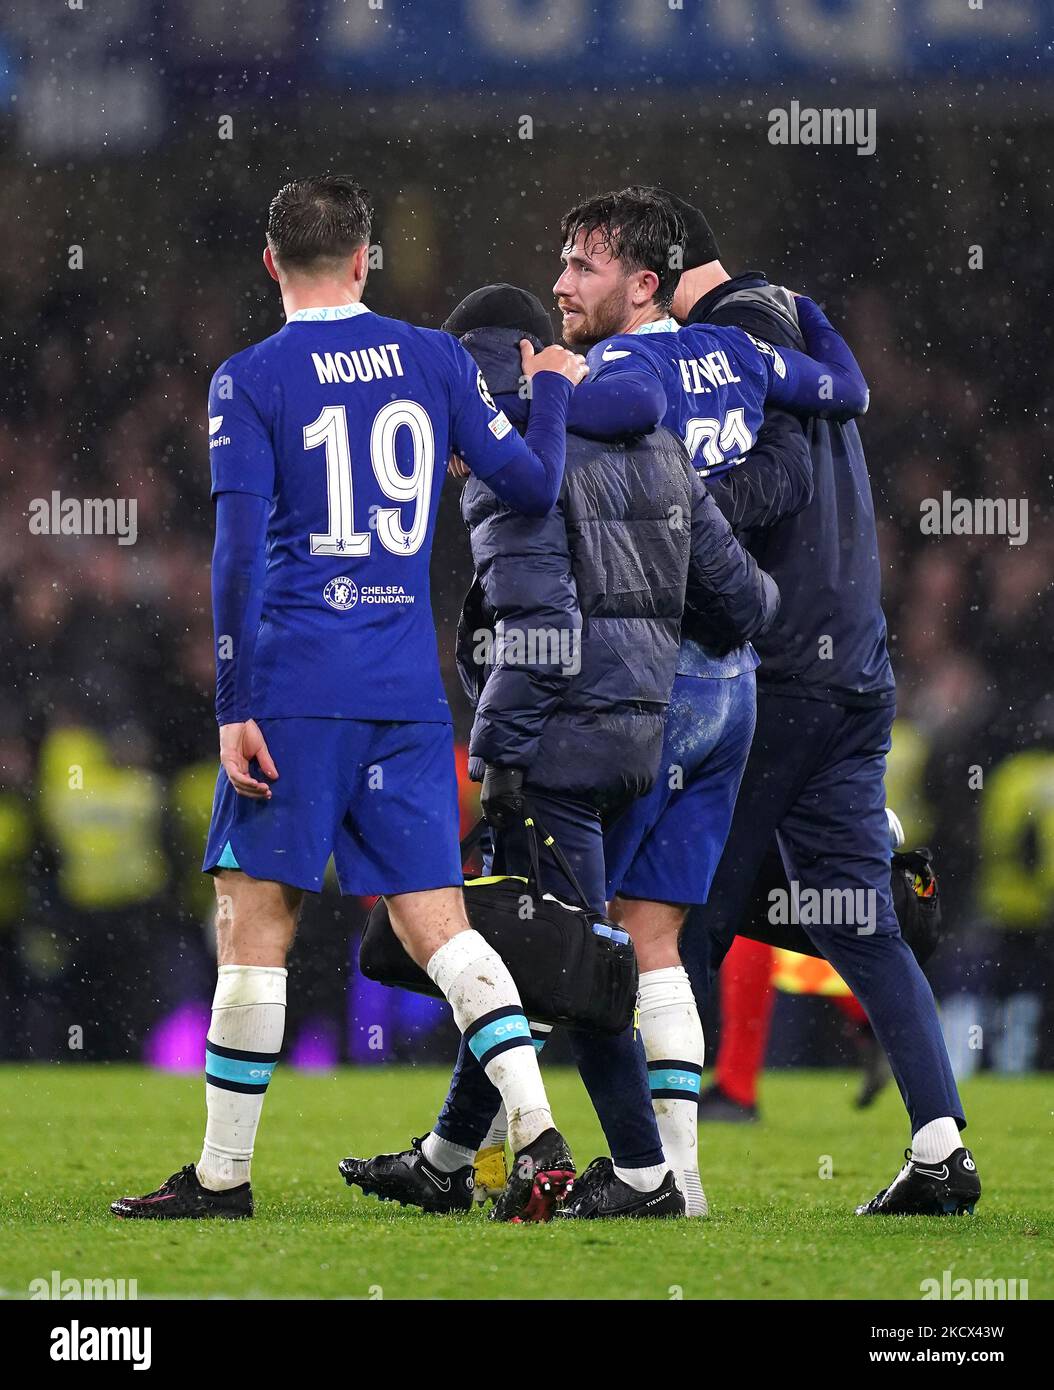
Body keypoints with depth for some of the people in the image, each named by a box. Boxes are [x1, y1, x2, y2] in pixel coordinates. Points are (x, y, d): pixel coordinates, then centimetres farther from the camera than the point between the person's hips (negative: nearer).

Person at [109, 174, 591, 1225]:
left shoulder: (249, 383, -3)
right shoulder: (435, 360, 8)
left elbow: (238, 557, -9)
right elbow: (533, 488, 12)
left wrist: (234, 710, -9)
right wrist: (553, 390, 30)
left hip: (295, 685, -4)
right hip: (410, 692, 4)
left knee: (253, 920, 1)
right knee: (433, 920, 6)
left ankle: (223, 1174, 3)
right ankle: (540, 1138, -7)